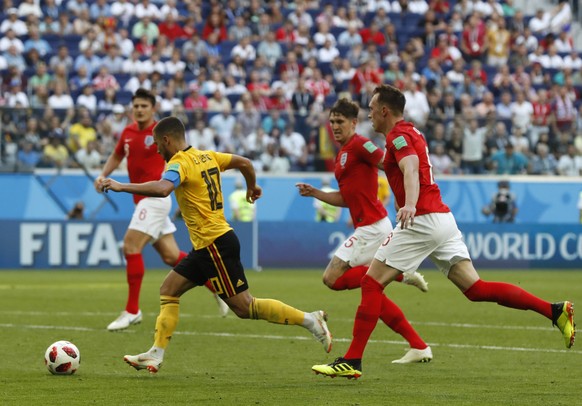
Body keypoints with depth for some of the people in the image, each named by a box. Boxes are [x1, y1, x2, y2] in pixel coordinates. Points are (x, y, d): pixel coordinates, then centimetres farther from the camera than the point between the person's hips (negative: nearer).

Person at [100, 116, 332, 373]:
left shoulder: (180, 163, -16)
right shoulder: (207, 156, 11)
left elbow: (162, 189, -36)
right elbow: (244, 163, 18)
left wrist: (121, 187, -31)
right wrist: (252, 187, 37)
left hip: (215, 244, -10)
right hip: (206, 246, 10)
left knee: (244, 307, -4)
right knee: (168, 290, 8)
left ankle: (309, 319, 0)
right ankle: (156, 354, 4)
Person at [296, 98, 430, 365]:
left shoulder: (359, 145, -10)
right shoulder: (341, 154, 19)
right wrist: (314, 193, 16)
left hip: (372, 226, -10)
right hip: (368, 227, 10)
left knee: (332, 278, -13)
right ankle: (419, 347, 8)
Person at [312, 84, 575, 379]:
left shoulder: (398, 136, -8)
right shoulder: (409, 132, 20)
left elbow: (411, 169, -27)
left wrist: (410, 205, -44)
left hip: (423, 220, -9)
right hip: (443, 219, 9)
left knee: (371, 283, -5)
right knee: (475, 289, 4)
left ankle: (352, 361, -8)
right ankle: (555, 311, -4)